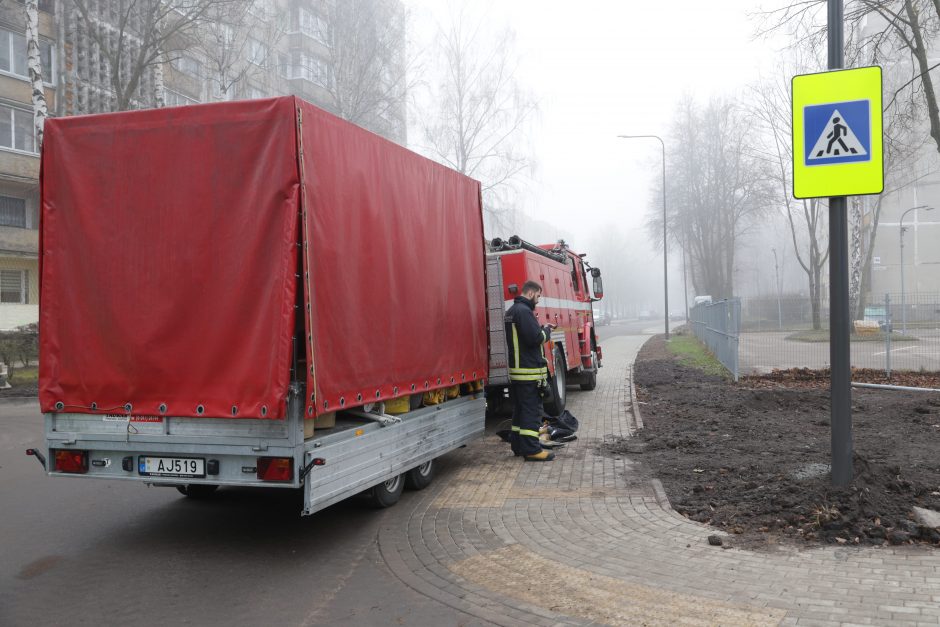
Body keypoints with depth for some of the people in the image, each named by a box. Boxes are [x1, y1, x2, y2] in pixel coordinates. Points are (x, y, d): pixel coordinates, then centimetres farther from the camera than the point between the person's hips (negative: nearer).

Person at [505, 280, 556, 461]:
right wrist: (546, 330, -4)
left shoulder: (511, 311, 17)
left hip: (514, 370, 10)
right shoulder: (523, 311, -17)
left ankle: (518, 445, 21)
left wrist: (542, 328, 11)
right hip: (528, 370, -10)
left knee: (520, 409, 16)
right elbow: (536, 338, -22)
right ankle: (531, 449, -7)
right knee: (532, 410, -7)